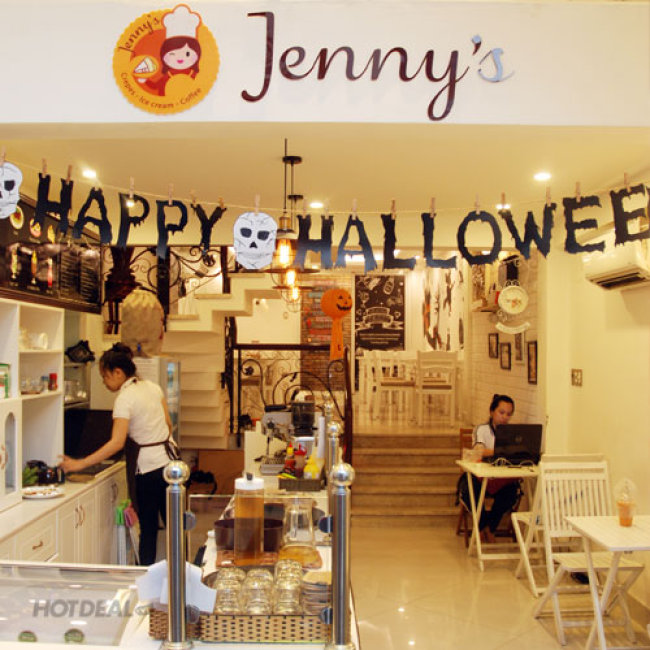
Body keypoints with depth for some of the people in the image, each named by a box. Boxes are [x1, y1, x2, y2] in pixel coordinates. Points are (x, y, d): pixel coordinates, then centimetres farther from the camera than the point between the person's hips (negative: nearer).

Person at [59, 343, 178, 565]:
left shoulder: (124, 399, -15)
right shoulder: (153, 387, 6)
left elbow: (117, 442, -24)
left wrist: (81, 464, -23)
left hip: (148, 467, -7)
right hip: (170, 458, 7)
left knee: (148, 528, 5)